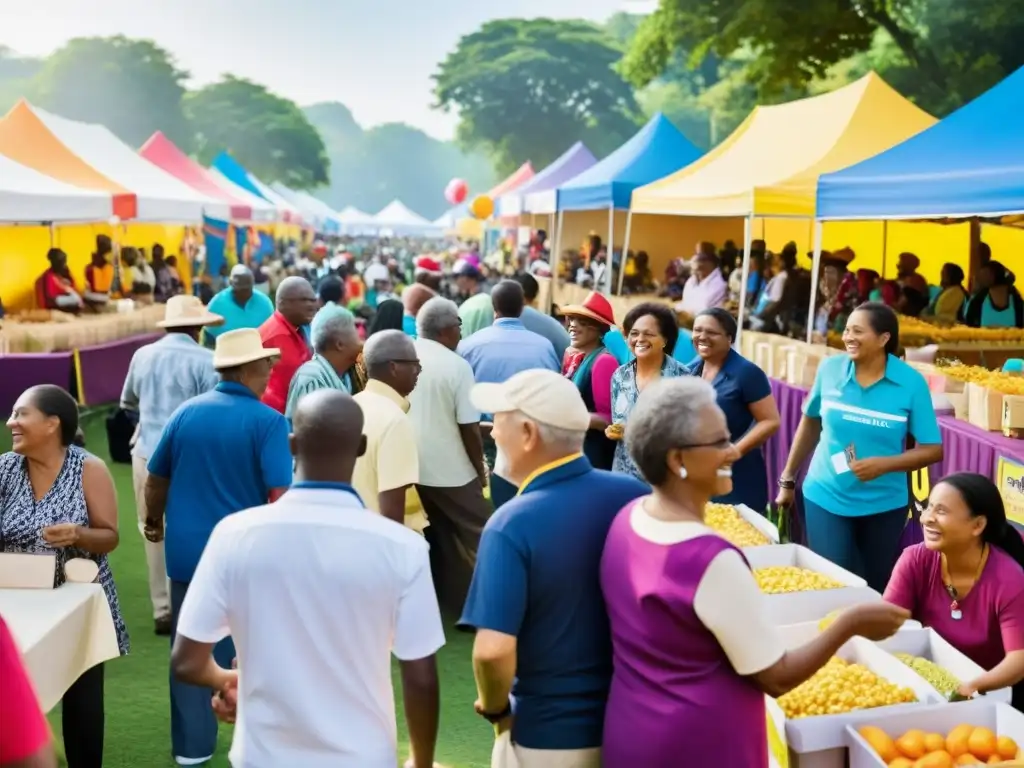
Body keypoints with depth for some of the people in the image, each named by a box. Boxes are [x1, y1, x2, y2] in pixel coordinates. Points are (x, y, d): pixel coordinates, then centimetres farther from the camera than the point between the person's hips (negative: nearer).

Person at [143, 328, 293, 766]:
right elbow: (280, 496, -20)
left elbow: (155, 480, 10)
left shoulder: (186, 413, 1)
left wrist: (154, 522, 27)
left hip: (187, 551, 4)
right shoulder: (268, 421, -13)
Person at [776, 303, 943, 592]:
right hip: (825, 496, 1)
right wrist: (788, 480, 13)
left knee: (879, 588, 14)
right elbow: (810, 423, 9)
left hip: (885, 504, 0)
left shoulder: (911, 383, -11)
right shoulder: (829, 368, -6)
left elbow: (932, 449, -8)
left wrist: (884, 464, -24)